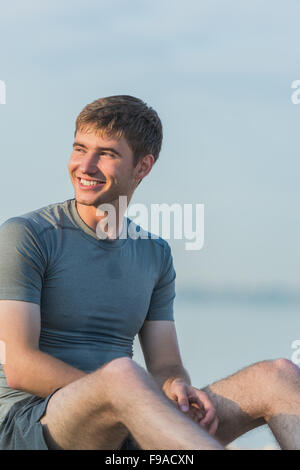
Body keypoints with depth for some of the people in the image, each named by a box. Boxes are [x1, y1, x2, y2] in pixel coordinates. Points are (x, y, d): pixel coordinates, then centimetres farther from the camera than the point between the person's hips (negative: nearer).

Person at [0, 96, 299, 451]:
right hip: (32, 419, -5)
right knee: (123, 373, -40)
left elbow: (166, 367, 13)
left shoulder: (156, 254, 16)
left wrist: (179, 389, -13)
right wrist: (120, 393, -21)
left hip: (124, 434, 5)